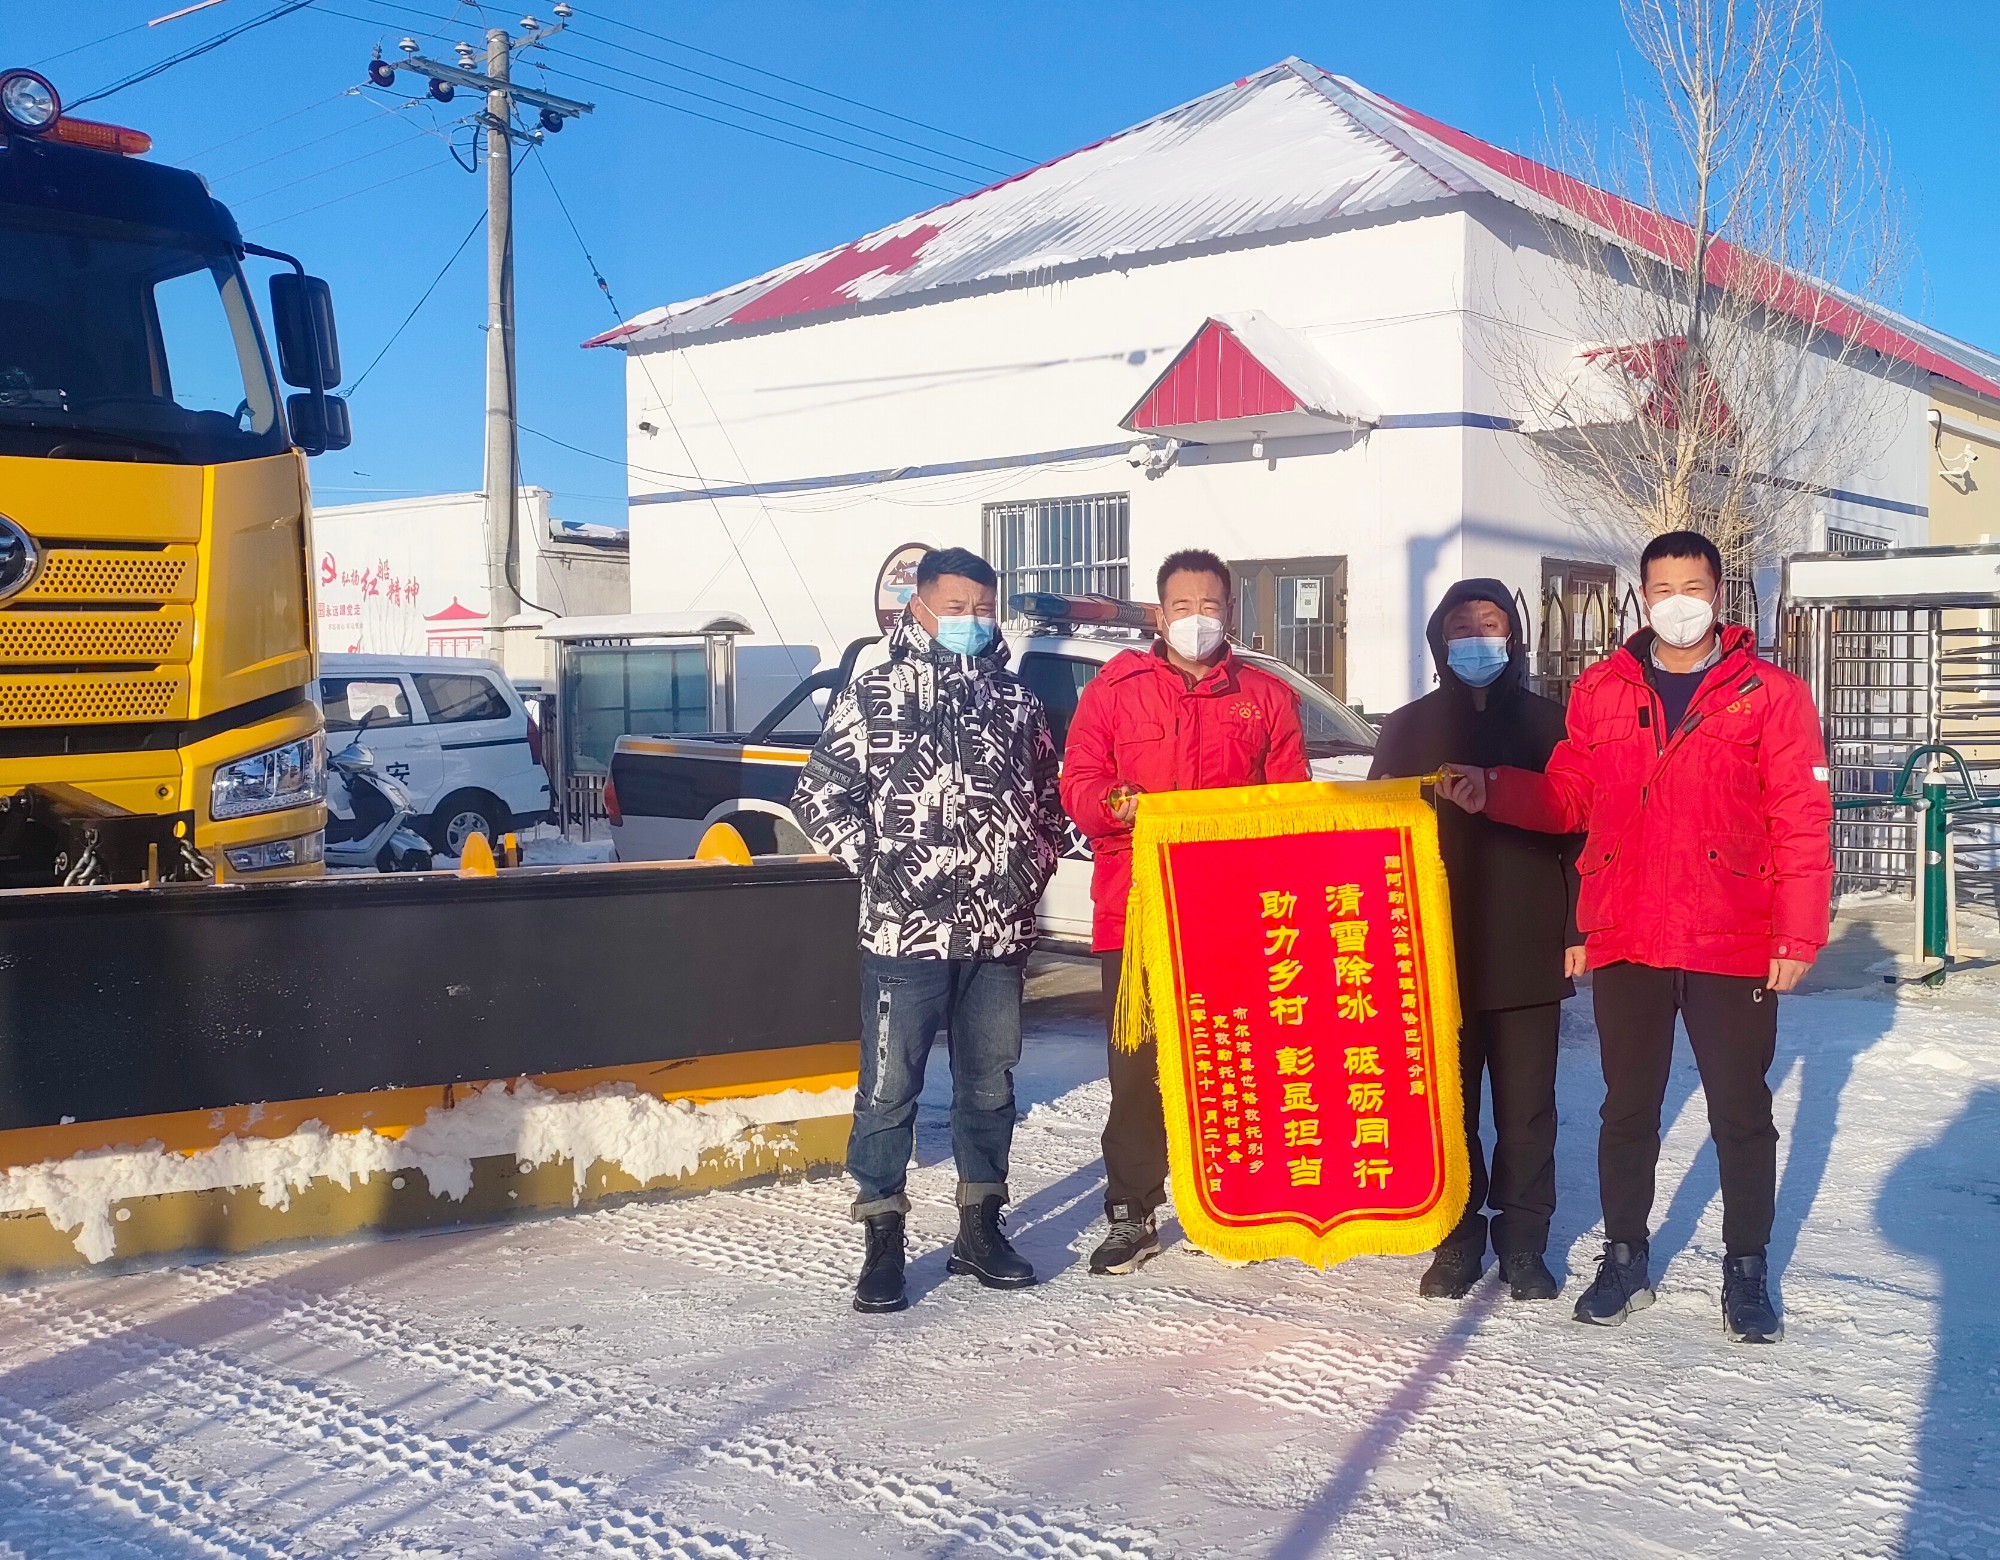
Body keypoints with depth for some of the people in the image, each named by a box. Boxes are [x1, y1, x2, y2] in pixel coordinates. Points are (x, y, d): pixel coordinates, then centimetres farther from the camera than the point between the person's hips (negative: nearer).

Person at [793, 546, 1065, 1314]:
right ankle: (883, 1240, 10)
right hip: (905, 930, -4)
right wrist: (874, 862, -9)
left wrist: (1032, 869, 8)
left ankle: (981, 1227, 26)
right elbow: (819, 796, -1)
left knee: (990, 1084, 12)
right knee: (890, 1087, -1)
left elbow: (1046, 801, 21)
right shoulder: (874, 695, -1)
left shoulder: (1017, 702, 12)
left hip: (998, 932, 4)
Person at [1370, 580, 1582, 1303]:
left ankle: (1523, 1243, 16)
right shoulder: (1410, 727, 8)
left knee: (1526, 1107, 5)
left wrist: (1578, 930, -1)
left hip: (1528, 952, -1)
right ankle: (1457, 1241, 17)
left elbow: (1580, 830, 5)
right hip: (1437, 952, 1)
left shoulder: (1547, 722, 6)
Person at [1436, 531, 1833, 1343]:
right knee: (1628, 1108, 13)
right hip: (1626, 942, 2)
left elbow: (1803, 823, -5)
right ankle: (1625, 1259, 27)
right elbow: (1568, 797, 8)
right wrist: (1492, 791, -10)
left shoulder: (1769, 694, -2)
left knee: (1740, 1112, 9)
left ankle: (1746, 1270, 24)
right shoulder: (1601, 690, 6)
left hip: (1733, 945, -2)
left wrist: (1798, 937, -10)